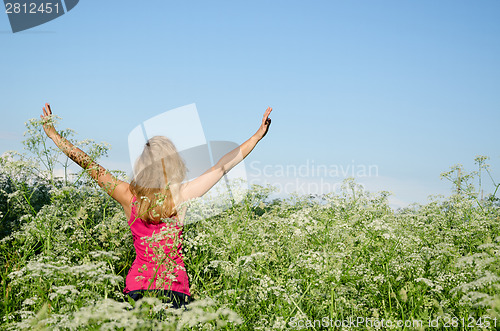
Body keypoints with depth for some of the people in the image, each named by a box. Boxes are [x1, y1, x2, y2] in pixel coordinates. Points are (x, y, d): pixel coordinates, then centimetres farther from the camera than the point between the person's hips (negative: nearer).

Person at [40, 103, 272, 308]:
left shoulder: (128, 196, -2)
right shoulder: (179, 196, -6)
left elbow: (88, 165, 5)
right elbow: (222, 167, -1)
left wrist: (53, 134, 14)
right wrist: (258, 136, 6)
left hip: (136, 287, 2)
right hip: (174, 289, -2)